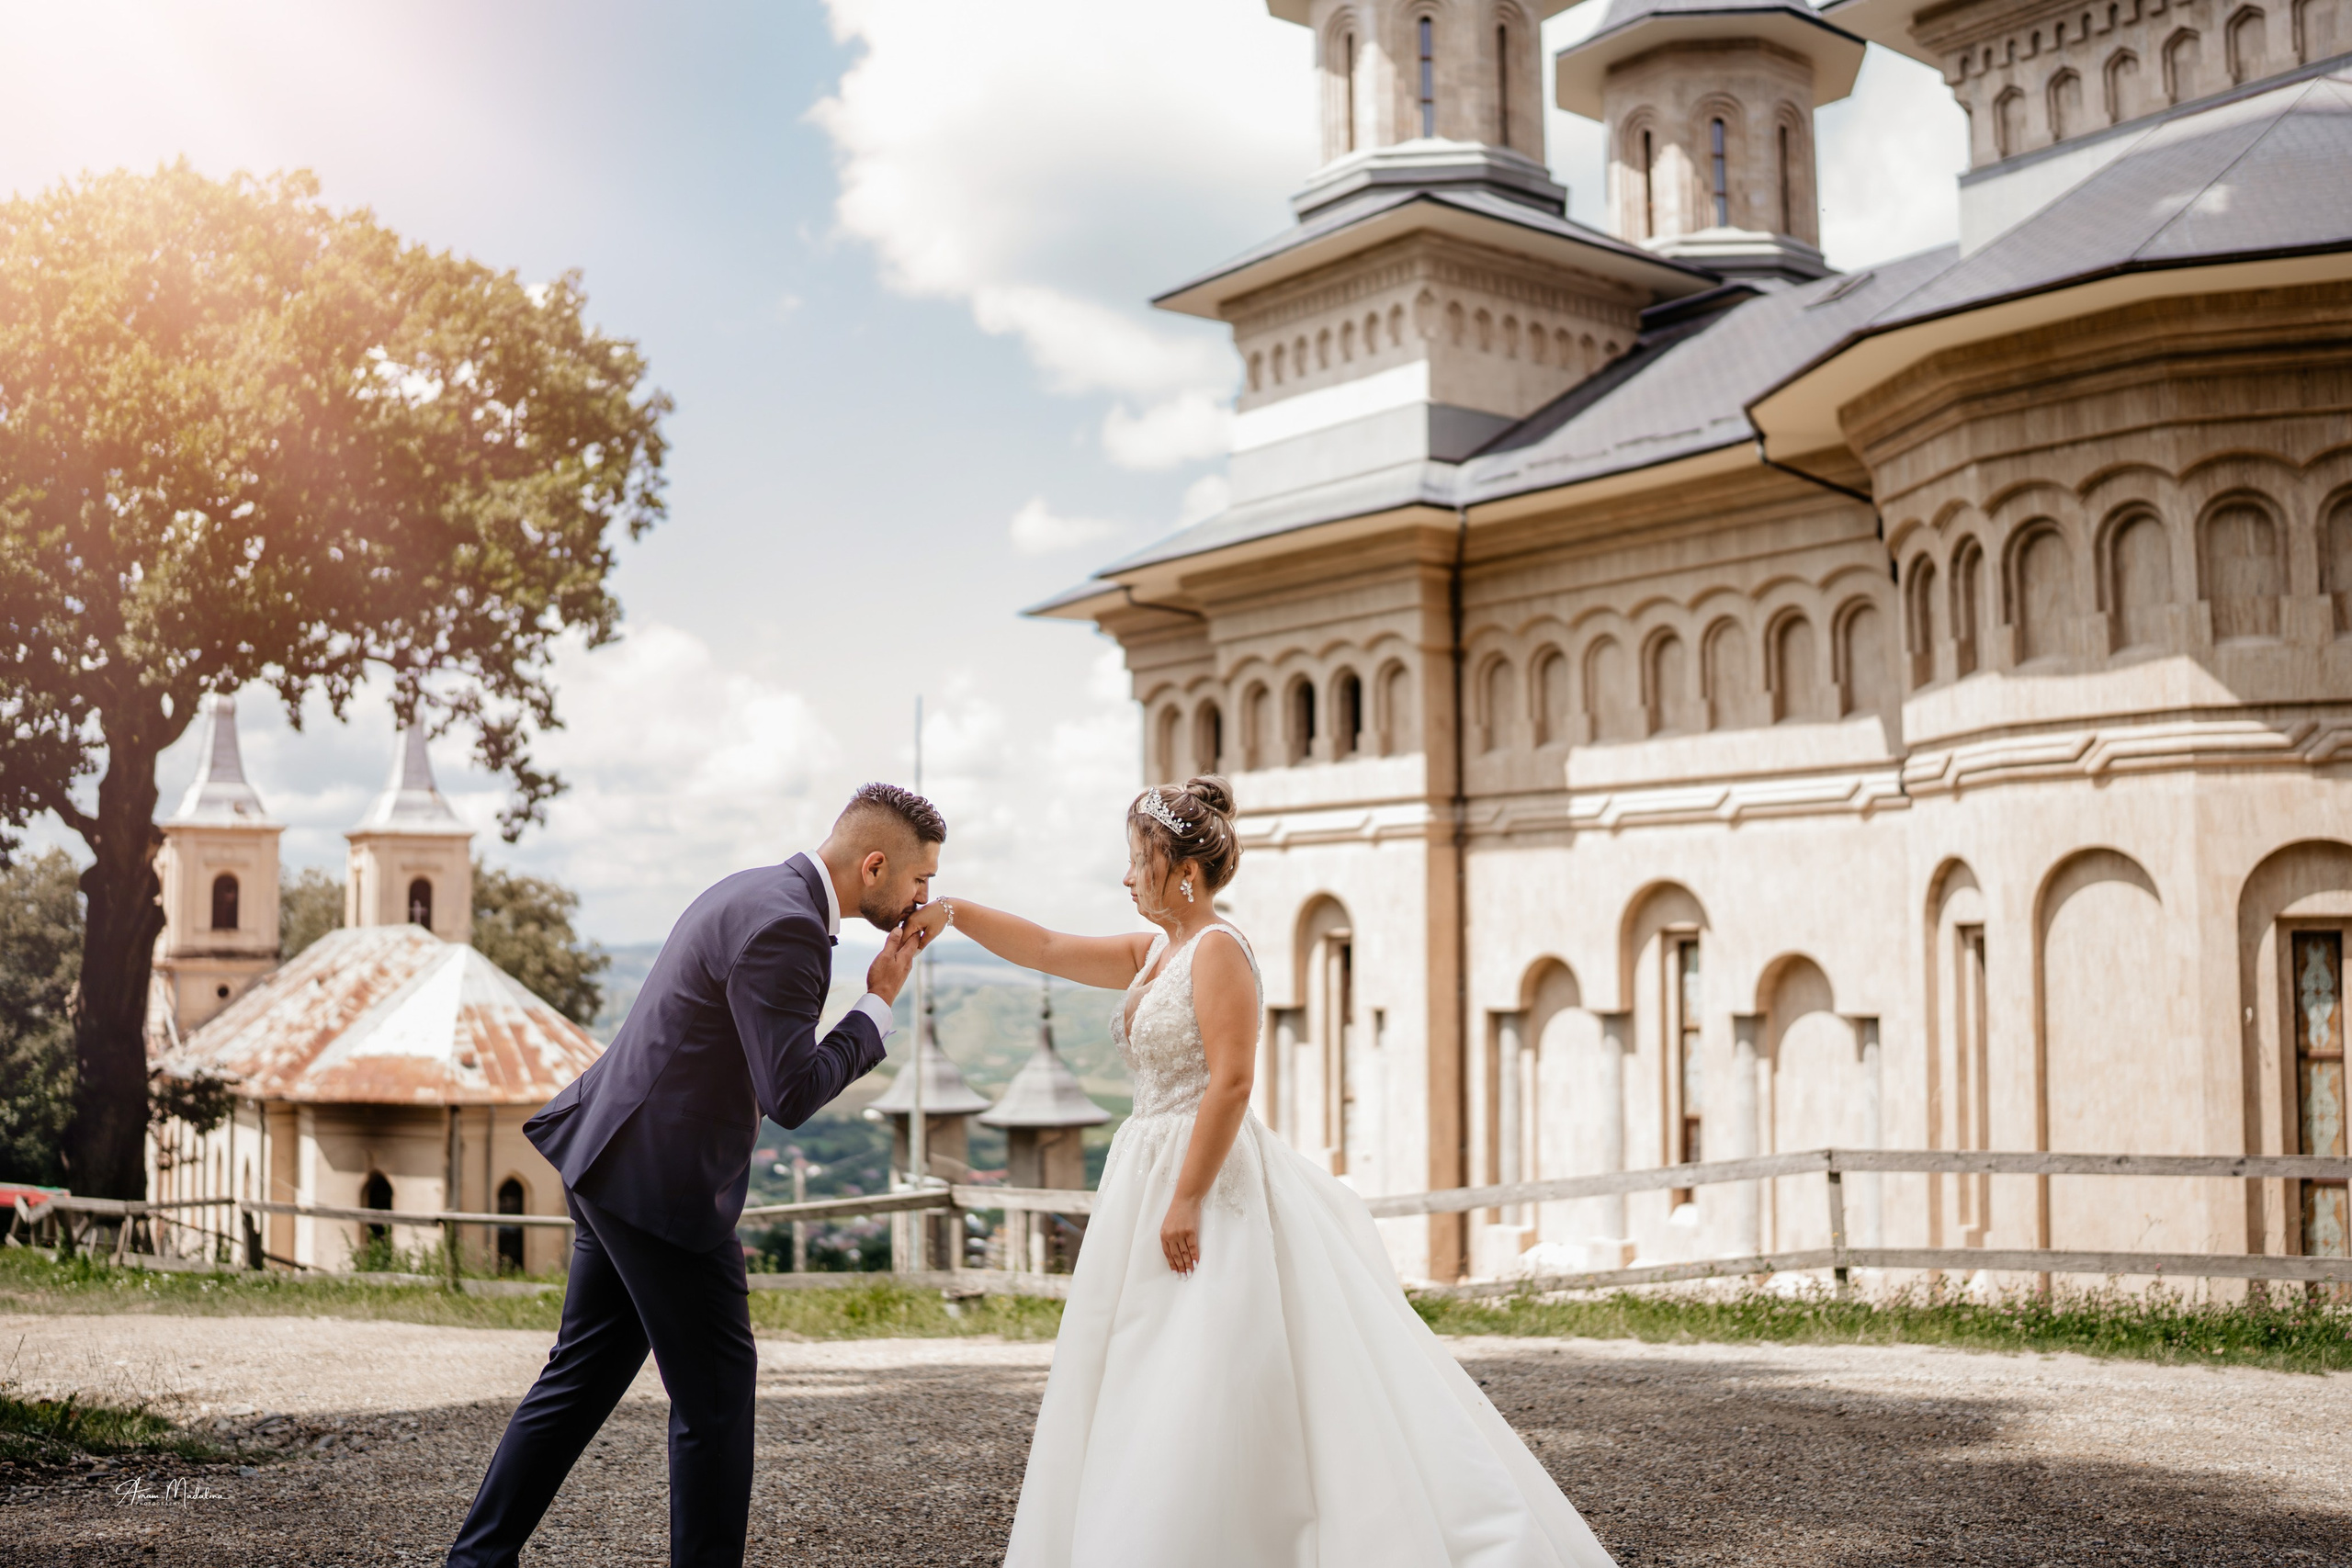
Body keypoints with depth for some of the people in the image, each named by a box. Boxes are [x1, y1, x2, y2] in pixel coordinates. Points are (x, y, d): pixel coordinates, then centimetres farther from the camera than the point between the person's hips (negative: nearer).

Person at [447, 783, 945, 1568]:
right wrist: (879, 1003, -12)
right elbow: (792, 1096, -22)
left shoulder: (756, 893, 13)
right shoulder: (784, 925, -20)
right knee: (716, 1387, 2)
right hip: (659, 1180, -10)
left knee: (585, 1372, 17)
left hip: (613, 1163, 10)